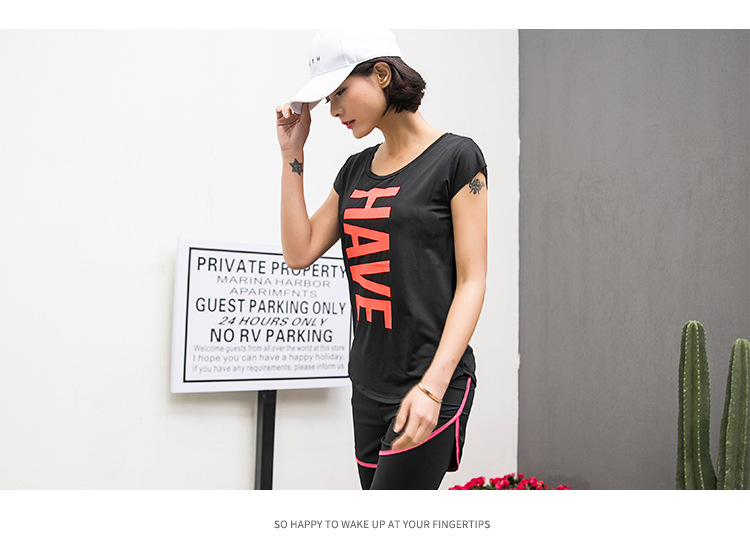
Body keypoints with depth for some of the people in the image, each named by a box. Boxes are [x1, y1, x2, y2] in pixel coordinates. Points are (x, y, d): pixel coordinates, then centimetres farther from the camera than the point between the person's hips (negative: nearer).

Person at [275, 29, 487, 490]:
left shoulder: (456, 157, -6)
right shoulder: (356, 170, 13)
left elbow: (472, 281, -11)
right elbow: (299, 253, 8)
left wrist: (432, 387, -21)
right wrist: (293, 155, 5)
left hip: (432, 386, -6)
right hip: (369, 383, 7)